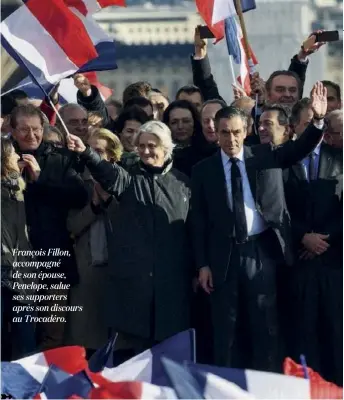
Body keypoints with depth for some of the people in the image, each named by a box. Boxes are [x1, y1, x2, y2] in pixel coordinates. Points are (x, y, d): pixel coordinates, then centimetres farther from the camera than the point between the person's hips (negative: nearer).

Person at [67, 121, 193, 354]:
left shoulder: (182, 183, 9)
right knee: (132, 342, 0)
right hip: (133, 274, -1)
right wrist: (85, 153, -37)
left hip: (172, 276, 1)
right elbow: (107, 172, -16)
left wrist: (195, 270, 6)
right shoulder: (129, 179, 6)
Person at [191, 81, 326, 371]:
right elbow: (199, 220, 3)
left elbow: (301, 149, -6)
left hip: (262, 252, 0)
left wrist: (318, 120, -24)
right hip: (224, 256, 0)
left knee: (266, 326, 4)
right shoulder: (204, 170, 4)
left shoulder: (266, 157, 5)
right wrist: (203, 264, -2)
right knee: (227, 331, 7)